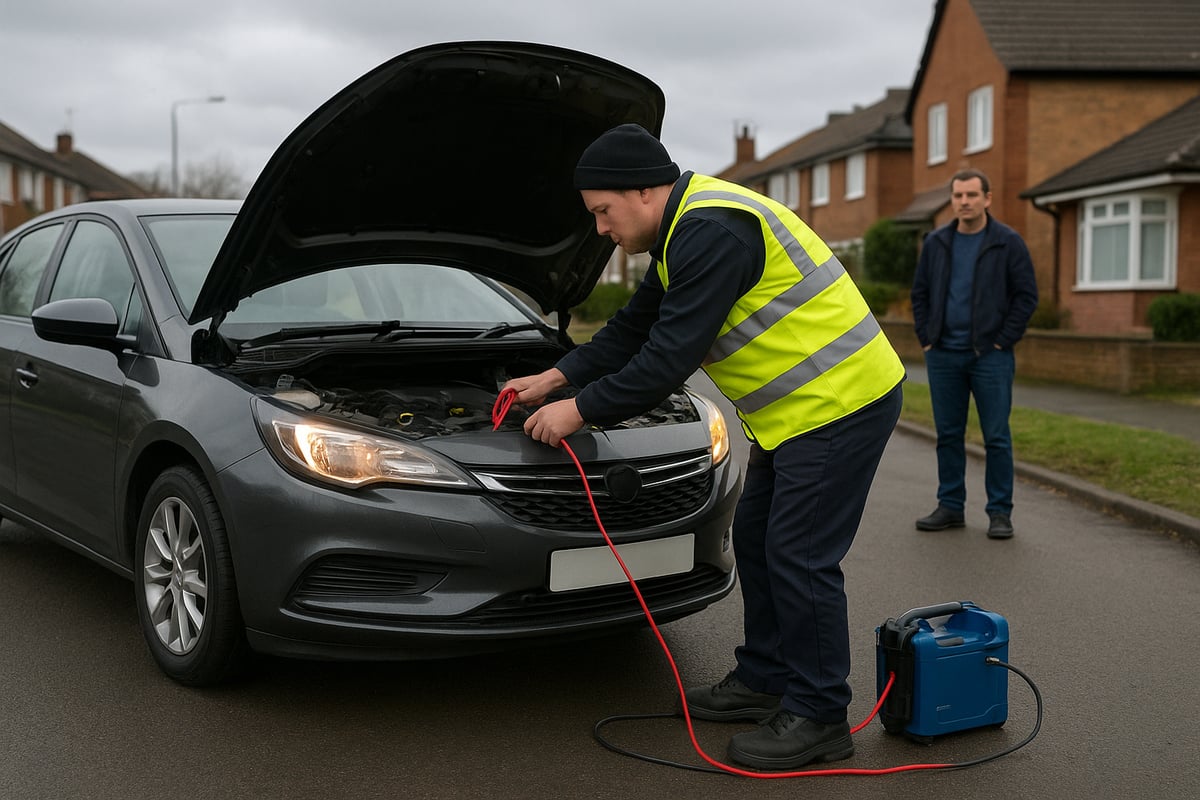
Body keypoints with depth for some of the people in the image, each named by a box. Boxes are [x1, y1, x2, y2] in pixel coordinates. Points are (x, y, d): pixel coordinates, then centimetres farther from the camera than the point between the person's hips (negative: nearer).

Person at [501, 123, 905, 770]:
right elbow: (634, 327, 21)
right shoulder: (685, 228, 13)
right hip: (798, 408, 11)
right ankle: (764, 680, 29)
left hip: (840, 401, -11)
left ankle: (819, 718, 6)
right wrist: (554, 378, 17)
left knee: (799, 559, -6)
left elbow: (668, 359, -24)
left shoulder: (712, 232, -22)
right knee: (756, 541, 16)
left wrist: (578, 411, -14)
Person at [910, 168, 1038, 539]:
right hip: (943, 355, 4)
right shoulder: (936, 243, 8)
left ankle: (1000, 513, 7)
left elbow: (1027, 295, -3)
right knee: (948, 435, 9)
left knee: (996, 437, 0)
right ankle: (951, 507, 18)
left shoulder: (1008, 242, -3)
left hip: (990, 356, -3)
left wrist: (1002, 341, -9)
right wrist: (926, 339, 3)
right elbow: (920, 293, 13)